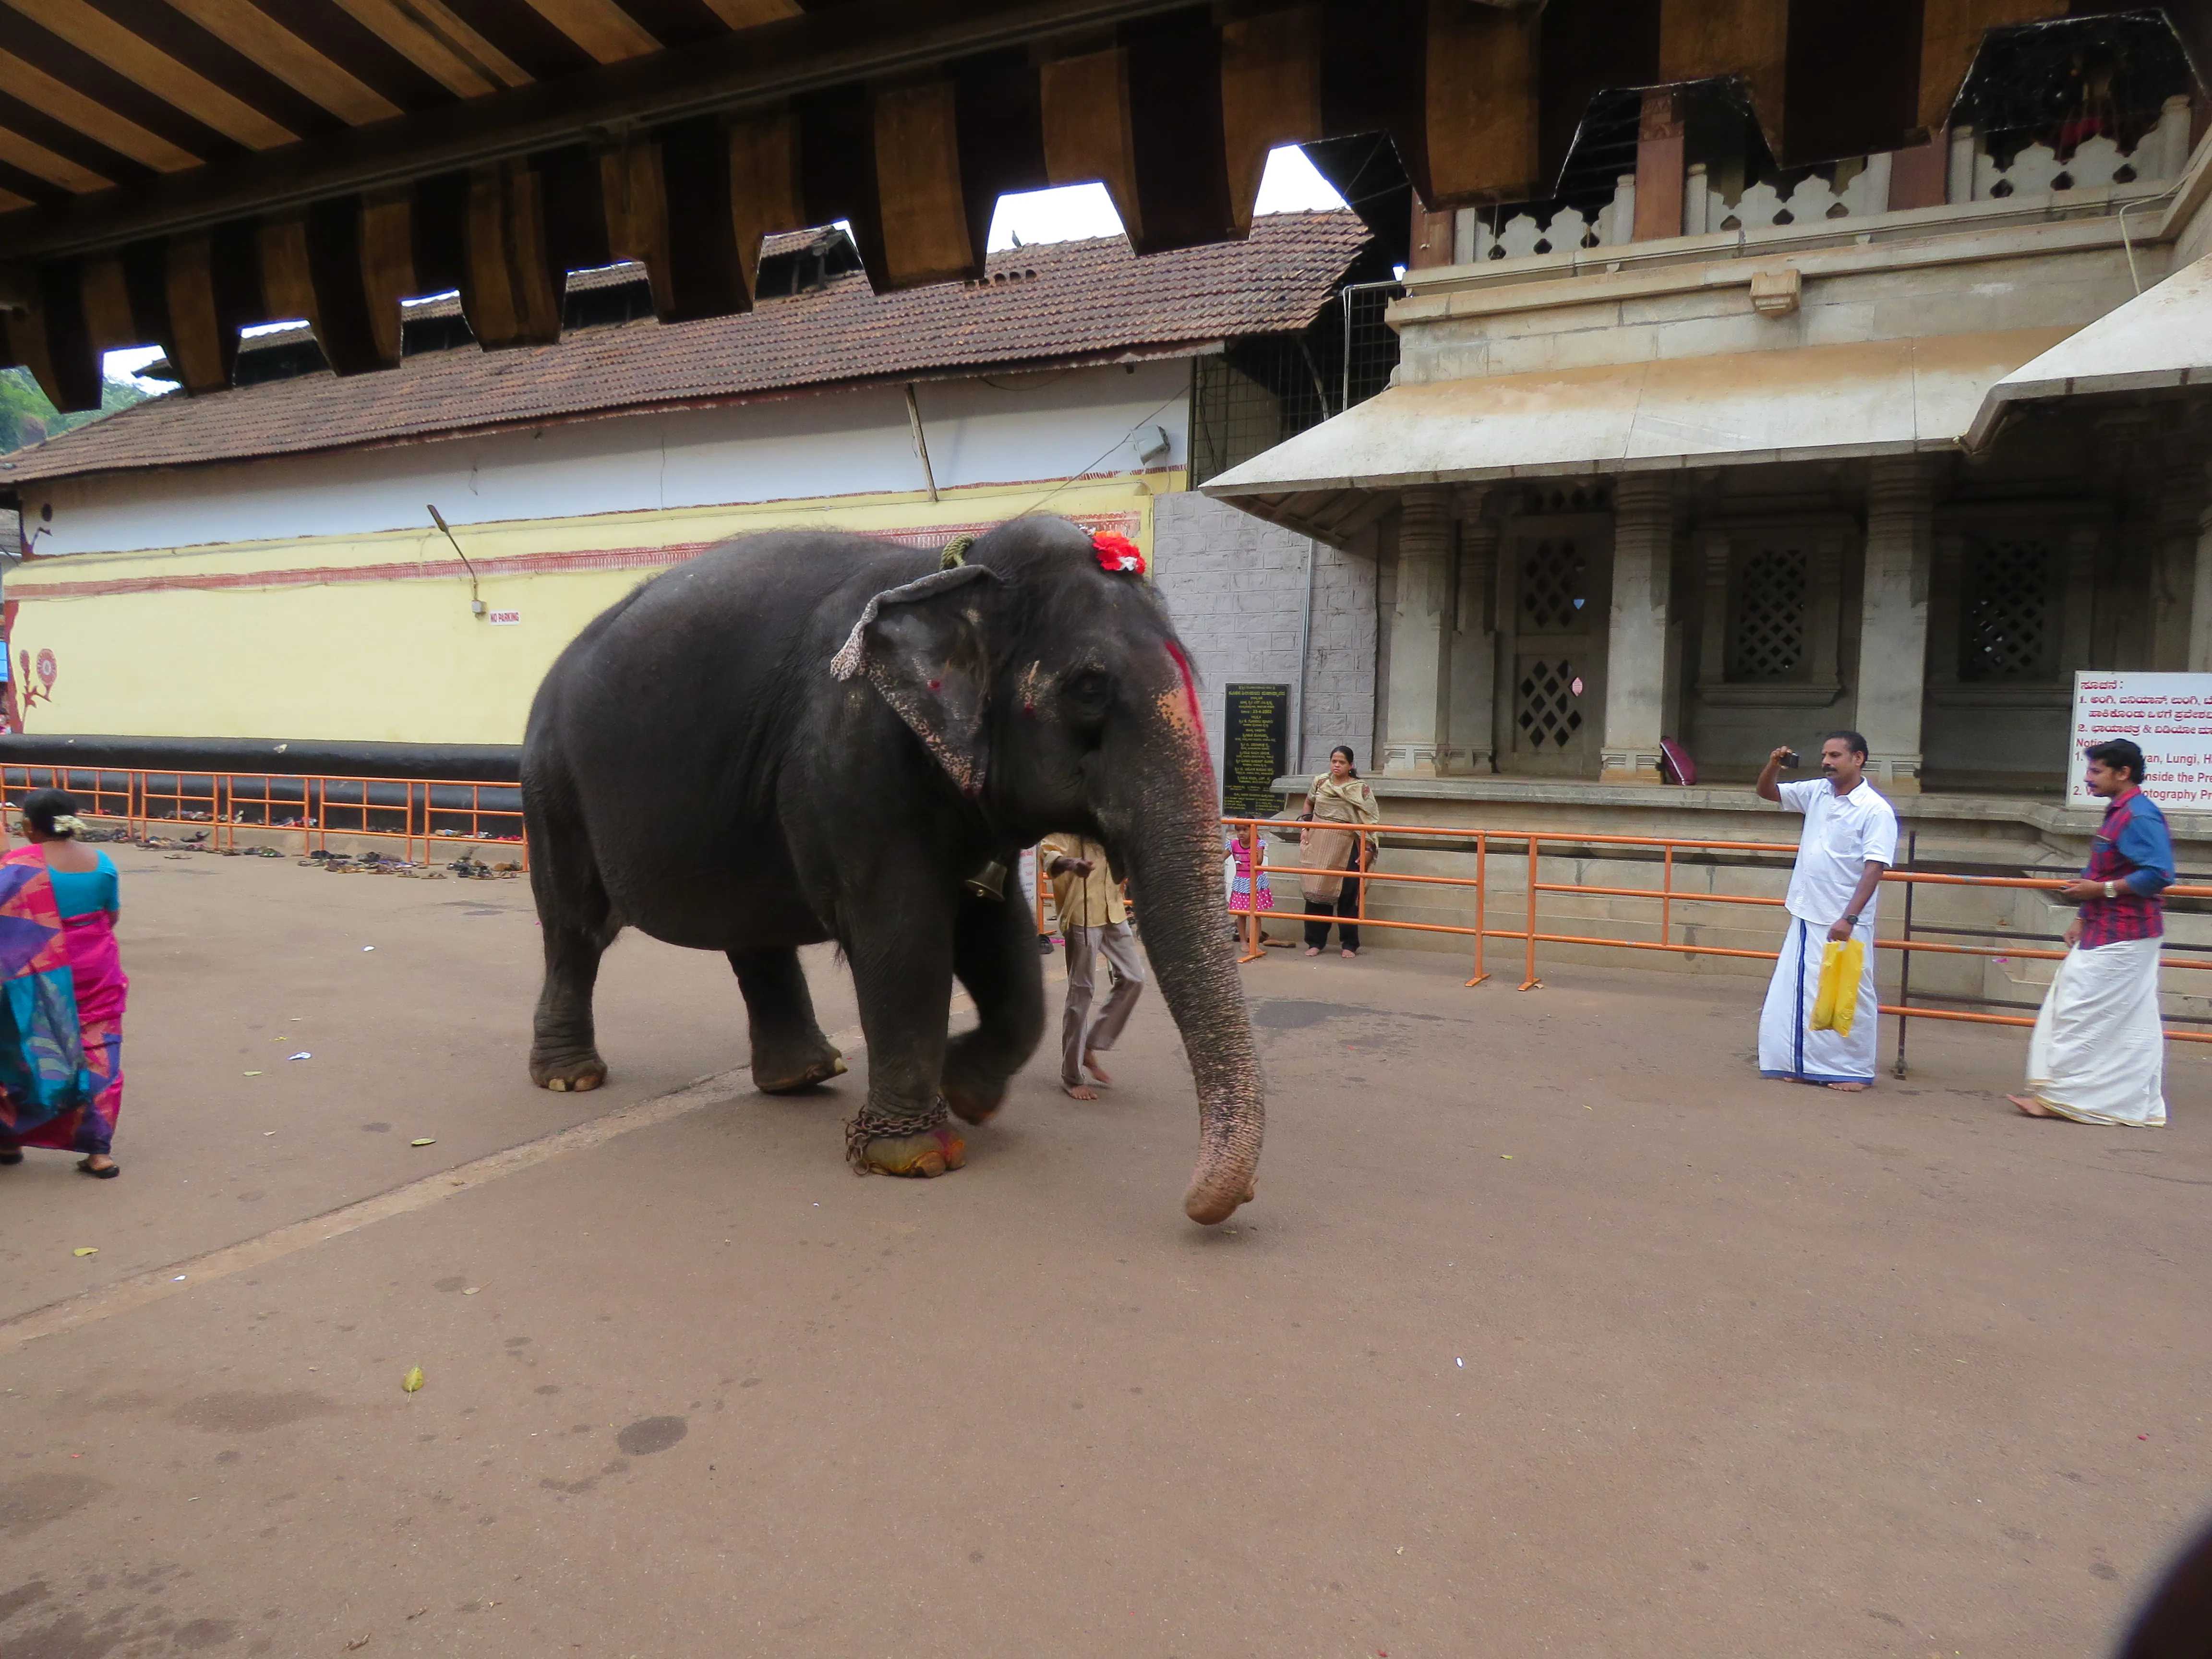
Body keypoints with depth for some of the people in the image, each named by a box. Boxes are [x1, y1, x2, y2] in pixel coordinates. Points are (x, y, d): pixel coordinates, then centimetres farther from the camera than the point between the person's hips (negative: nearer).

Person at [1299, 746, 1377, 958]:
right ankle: (1315, 942, 14)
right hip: (1318, 844, 3)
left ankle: (1350, 944, 11)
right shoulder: (1320, 782, 6)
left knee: (1347, 895, 0)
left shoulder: (1360, 788, -5)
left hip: (1345, 847, -3)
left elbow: (1369, 820, -6)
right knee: (1316, 892, 4)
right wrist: (1305, 827, 11)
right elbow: (1309, 804, 23)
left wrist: (1366, 849, -12)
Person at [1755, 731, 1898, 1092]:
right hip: (1806, 916, 7)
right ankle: (1807, 1066, 21)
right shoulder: (1816, 792, 6)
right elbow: (1766, 792, 17)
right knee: (1801, 993, 11)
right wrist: (1774, 765, -5)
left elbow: (1874, 869, -18)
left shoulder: (1876, 811, -12)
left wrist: (1849, 918, -25)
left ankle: (1854, 1071, 13)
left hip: (1844, 923, -6)